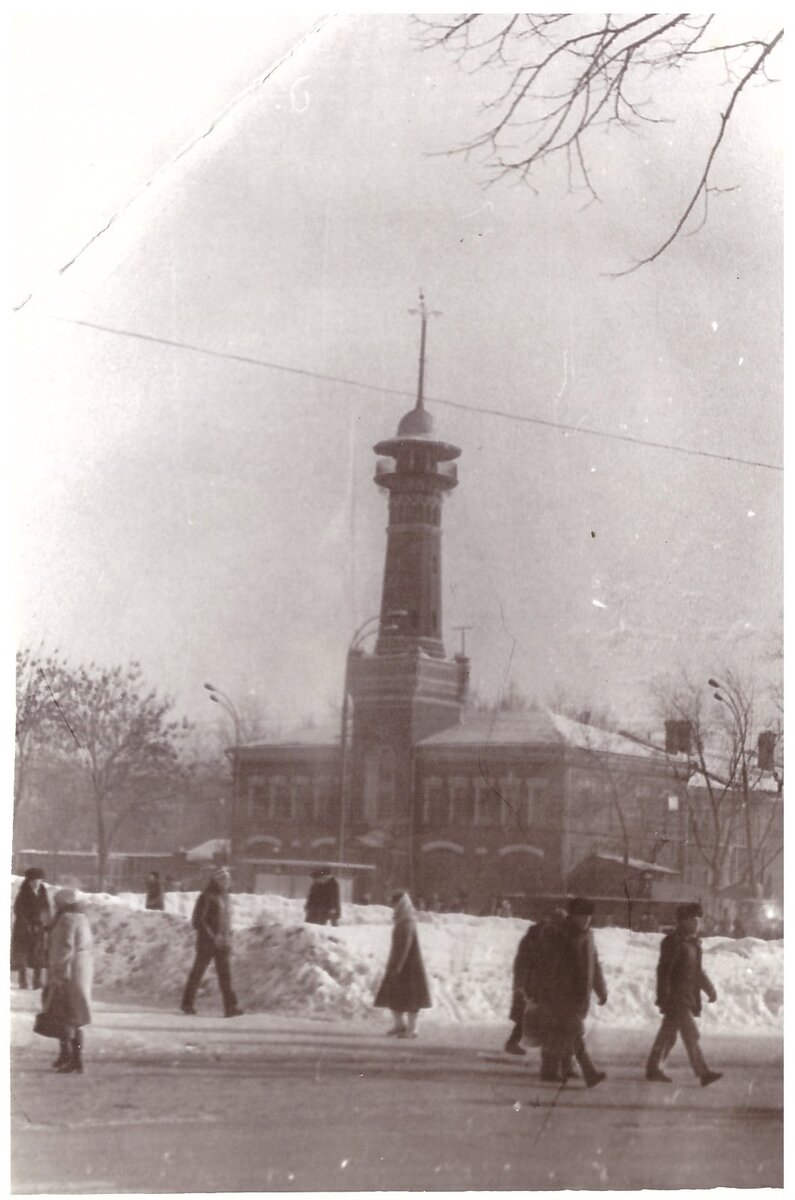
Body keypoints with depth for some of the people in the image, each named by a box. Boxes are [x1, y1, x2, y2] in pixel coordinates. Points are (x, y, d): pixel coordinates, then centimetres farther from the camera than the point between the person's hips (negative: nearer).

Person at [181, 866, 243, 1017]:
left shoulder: (224, 896, 12)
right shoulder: (206, 896, -10)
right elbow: (197, 920, -14)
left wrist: (228, 937, 11)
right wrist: (212, 937, -19)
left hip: (221, 941, 6)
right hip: (207, 942, -6)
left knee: (225, 973, -3)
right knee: (198, 972, 5)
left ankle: (230, 1007, -10)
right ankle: (188, 1004, 18)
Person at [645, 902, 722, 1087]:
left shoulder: (693, 942, 14)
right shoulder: (673, 942, -14)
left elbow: (697, 970, 24)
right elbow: (664, 970, -17)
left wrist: (709, 989, 18)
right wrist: (663, 998, -20)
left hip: (687, 998, 9)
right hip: (675, 998, -9)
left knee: (668, 1034, 13)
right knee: (690, 1034, -10)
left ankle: (653, 1070, 19)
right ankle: (703, 1073, -10)